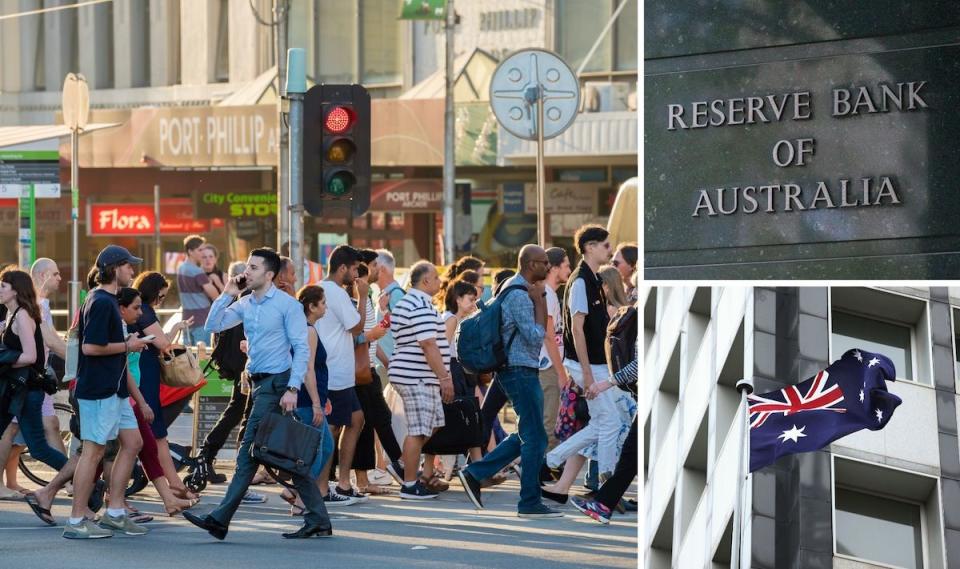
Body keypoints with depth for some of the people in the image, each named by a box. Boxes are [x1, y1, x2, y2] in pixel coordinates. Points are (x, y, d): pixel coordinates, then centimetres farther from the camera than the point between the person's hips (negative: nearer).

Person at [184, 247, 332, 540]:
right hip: (259, 383, 8)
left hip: (276, 383, -8)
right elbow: (213, 325, 9)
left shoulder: (287, 305, -8)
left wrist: (293, 389, -20)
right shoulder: (245, 304, 13)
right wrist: (227, 295, 0)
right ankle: (318, 521, 10)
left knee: (249, 452, -8)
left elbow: (302, 350, -12)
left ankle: (220, 520, -8)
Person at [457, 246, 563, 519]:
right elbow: (535, 336, -21)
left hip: (522, 371, 11)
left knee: (527, 435, 15)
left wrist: (540, 297, 4)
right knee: (535, 438, -5)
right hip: (520, 371, -11)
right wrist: (539, 301, -13)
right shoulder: (519, 295, -17)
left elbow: (542, 330, 17)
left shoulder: (518, 289, 15)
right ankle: (530, 503, -1)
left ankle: (475, 473, 14)